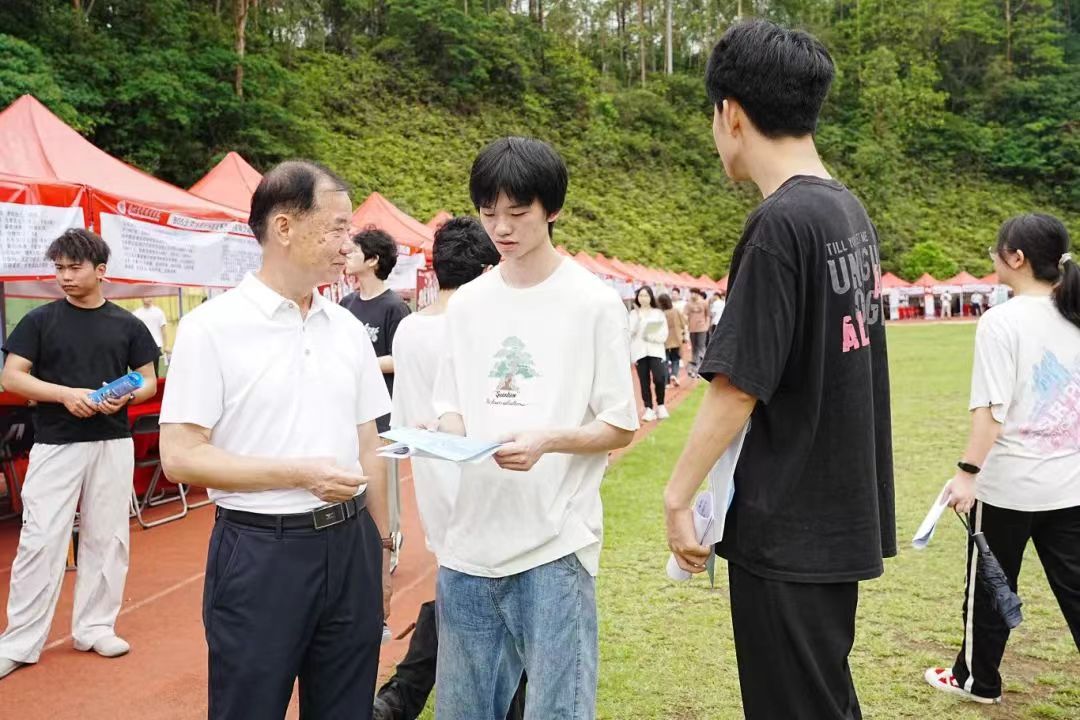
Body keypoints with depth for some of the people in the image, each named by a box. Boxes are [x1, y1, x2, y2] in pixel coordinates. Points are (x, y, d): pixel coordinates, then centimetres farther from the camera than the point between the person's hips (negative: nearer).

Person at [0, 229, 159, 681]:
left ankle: (94, 627, 22)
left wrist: (125, 397, -13)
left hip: (113, 445, 2)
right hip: (55, 445, -2)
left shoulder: (127, 325, 5)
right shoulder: (40, 320, 1)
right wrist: (66, 394, -18)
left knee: (106, 539, 8)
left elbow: (149, 381, 9)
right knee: (40, 541, -1)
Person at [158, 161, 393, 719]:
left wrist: (381, 546, 11)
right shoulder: (212, 327, -9)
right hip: (259, 553, -5)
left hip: (349, 545, 5)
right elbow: (180, 457, -13)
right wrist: (301, 473, -19)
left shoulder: (348, 328, 7)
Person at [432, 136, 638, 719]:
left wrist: (547, 440, -21)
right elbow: (454, 410, 13)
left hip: (556, 543, -5)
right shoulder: (465, 304, 9)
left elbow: (620, 427, -4)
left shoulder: (594, 303, -5)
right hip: (469, 541, 5)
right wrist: (439, 432, -9)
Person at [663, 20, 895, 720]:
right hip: (845, 514, 8)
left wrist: (677, 495, -10)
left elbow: (737, 387, -20)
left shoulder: (780, 224, -20)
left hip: (787, 529, -8)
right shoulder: (853, 213, 6)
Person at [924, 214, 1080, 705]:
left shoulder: (1002, 320, -15)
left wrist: (968, 471, -19)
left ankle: (977, 679, 28)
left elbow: (992, 407, -20)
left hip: (1009, 484, -6)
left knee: (990, 585, 11)